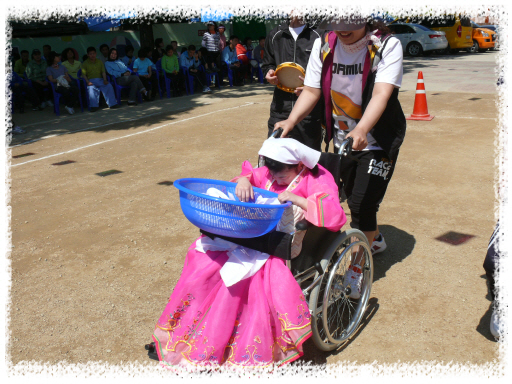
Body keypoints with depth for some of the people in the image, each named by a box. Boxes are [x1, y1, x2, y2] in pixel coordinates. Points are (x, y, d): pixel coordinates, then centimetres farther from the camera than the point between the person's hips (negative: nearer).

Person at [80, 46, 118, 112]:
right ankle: (94, 106, -39)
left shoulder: (100, 62, 20)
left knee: (108, 86, -26)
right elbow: (83, 74, 1)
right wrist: (88, 82, -17)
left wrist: (105, 80, -6)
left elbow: (103, 72, 13)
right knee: (91, 88, -36)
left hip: (100, 79, 3)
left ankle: (112, 104, -24)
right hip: (90, 80, -2)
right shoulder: (85, 63, 10)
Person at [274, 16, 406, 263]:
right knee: (353, 199, 18)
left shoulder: (387, 45, -18)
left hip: (378, 140, -5)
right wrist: (291, 120, -24)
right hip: (342, 139, 5)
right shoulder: (323, 45, -5)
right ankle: (374, 240, 46)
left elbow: (381, 94, -31)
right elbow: (311, 91, -7)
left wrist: (361, 130, -47)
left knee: (363, 204, -11)